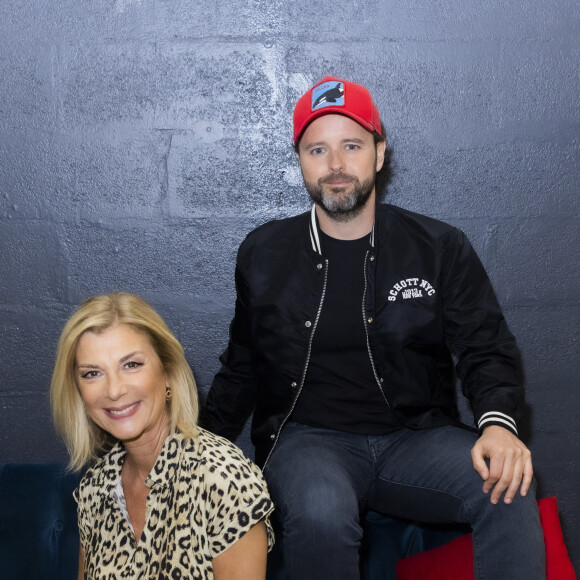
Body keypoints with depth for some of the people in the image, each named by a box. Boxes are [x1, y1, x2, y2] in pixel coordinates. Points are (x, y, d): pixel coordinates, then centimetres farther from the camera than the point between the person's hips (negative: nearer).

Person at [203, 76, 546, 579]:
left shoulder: (441, 249, 5)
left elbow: (486, 349, 3)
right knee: (320, 514, -34)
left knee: (510, 492, -28)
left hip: (415, 438, 1)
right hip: (307, 438, 0)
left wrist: (498, 423, -18)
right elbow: (243, 368, 15)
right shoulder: (264, 255, 7)